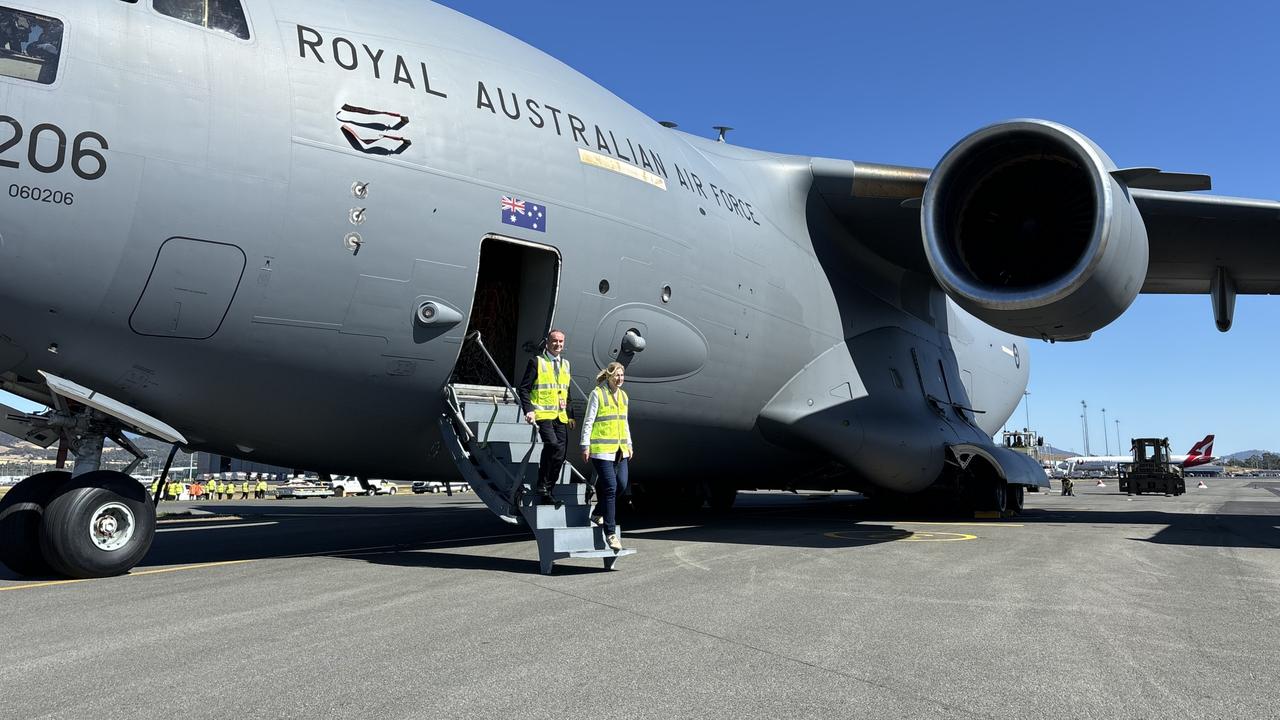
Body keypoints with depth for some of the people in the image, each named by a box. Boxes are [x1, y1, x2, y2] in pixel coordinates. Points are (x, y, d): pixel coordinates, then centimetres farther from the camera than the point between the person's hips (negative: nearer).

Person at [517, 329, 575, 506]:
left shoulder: (565, 364, 19)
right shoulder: (537, 361, 1)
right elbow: (524, 388, -3)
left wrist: (570, 415, 17)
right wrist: (528, 410, -16)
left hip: (561, 416, 6)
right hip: (543, 414, -6)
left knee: (560, 454, 1)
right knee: (553, 445, -26)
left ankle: (547, 493, 12)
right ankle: (542, 489, -14)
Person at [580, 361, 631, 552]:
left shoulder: (623, 396, 14)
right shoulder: (597, 394, -7)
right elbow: (588, 422, -7)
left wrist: (629, 445, 21)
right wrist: (585, 446, -9)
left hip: (619, 450, 7)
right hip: (601, 449, -7)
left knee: (622, 485, 3)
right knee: (610, 487, -9)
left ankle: (599, 513, 27)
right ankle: (610, 533, -3)